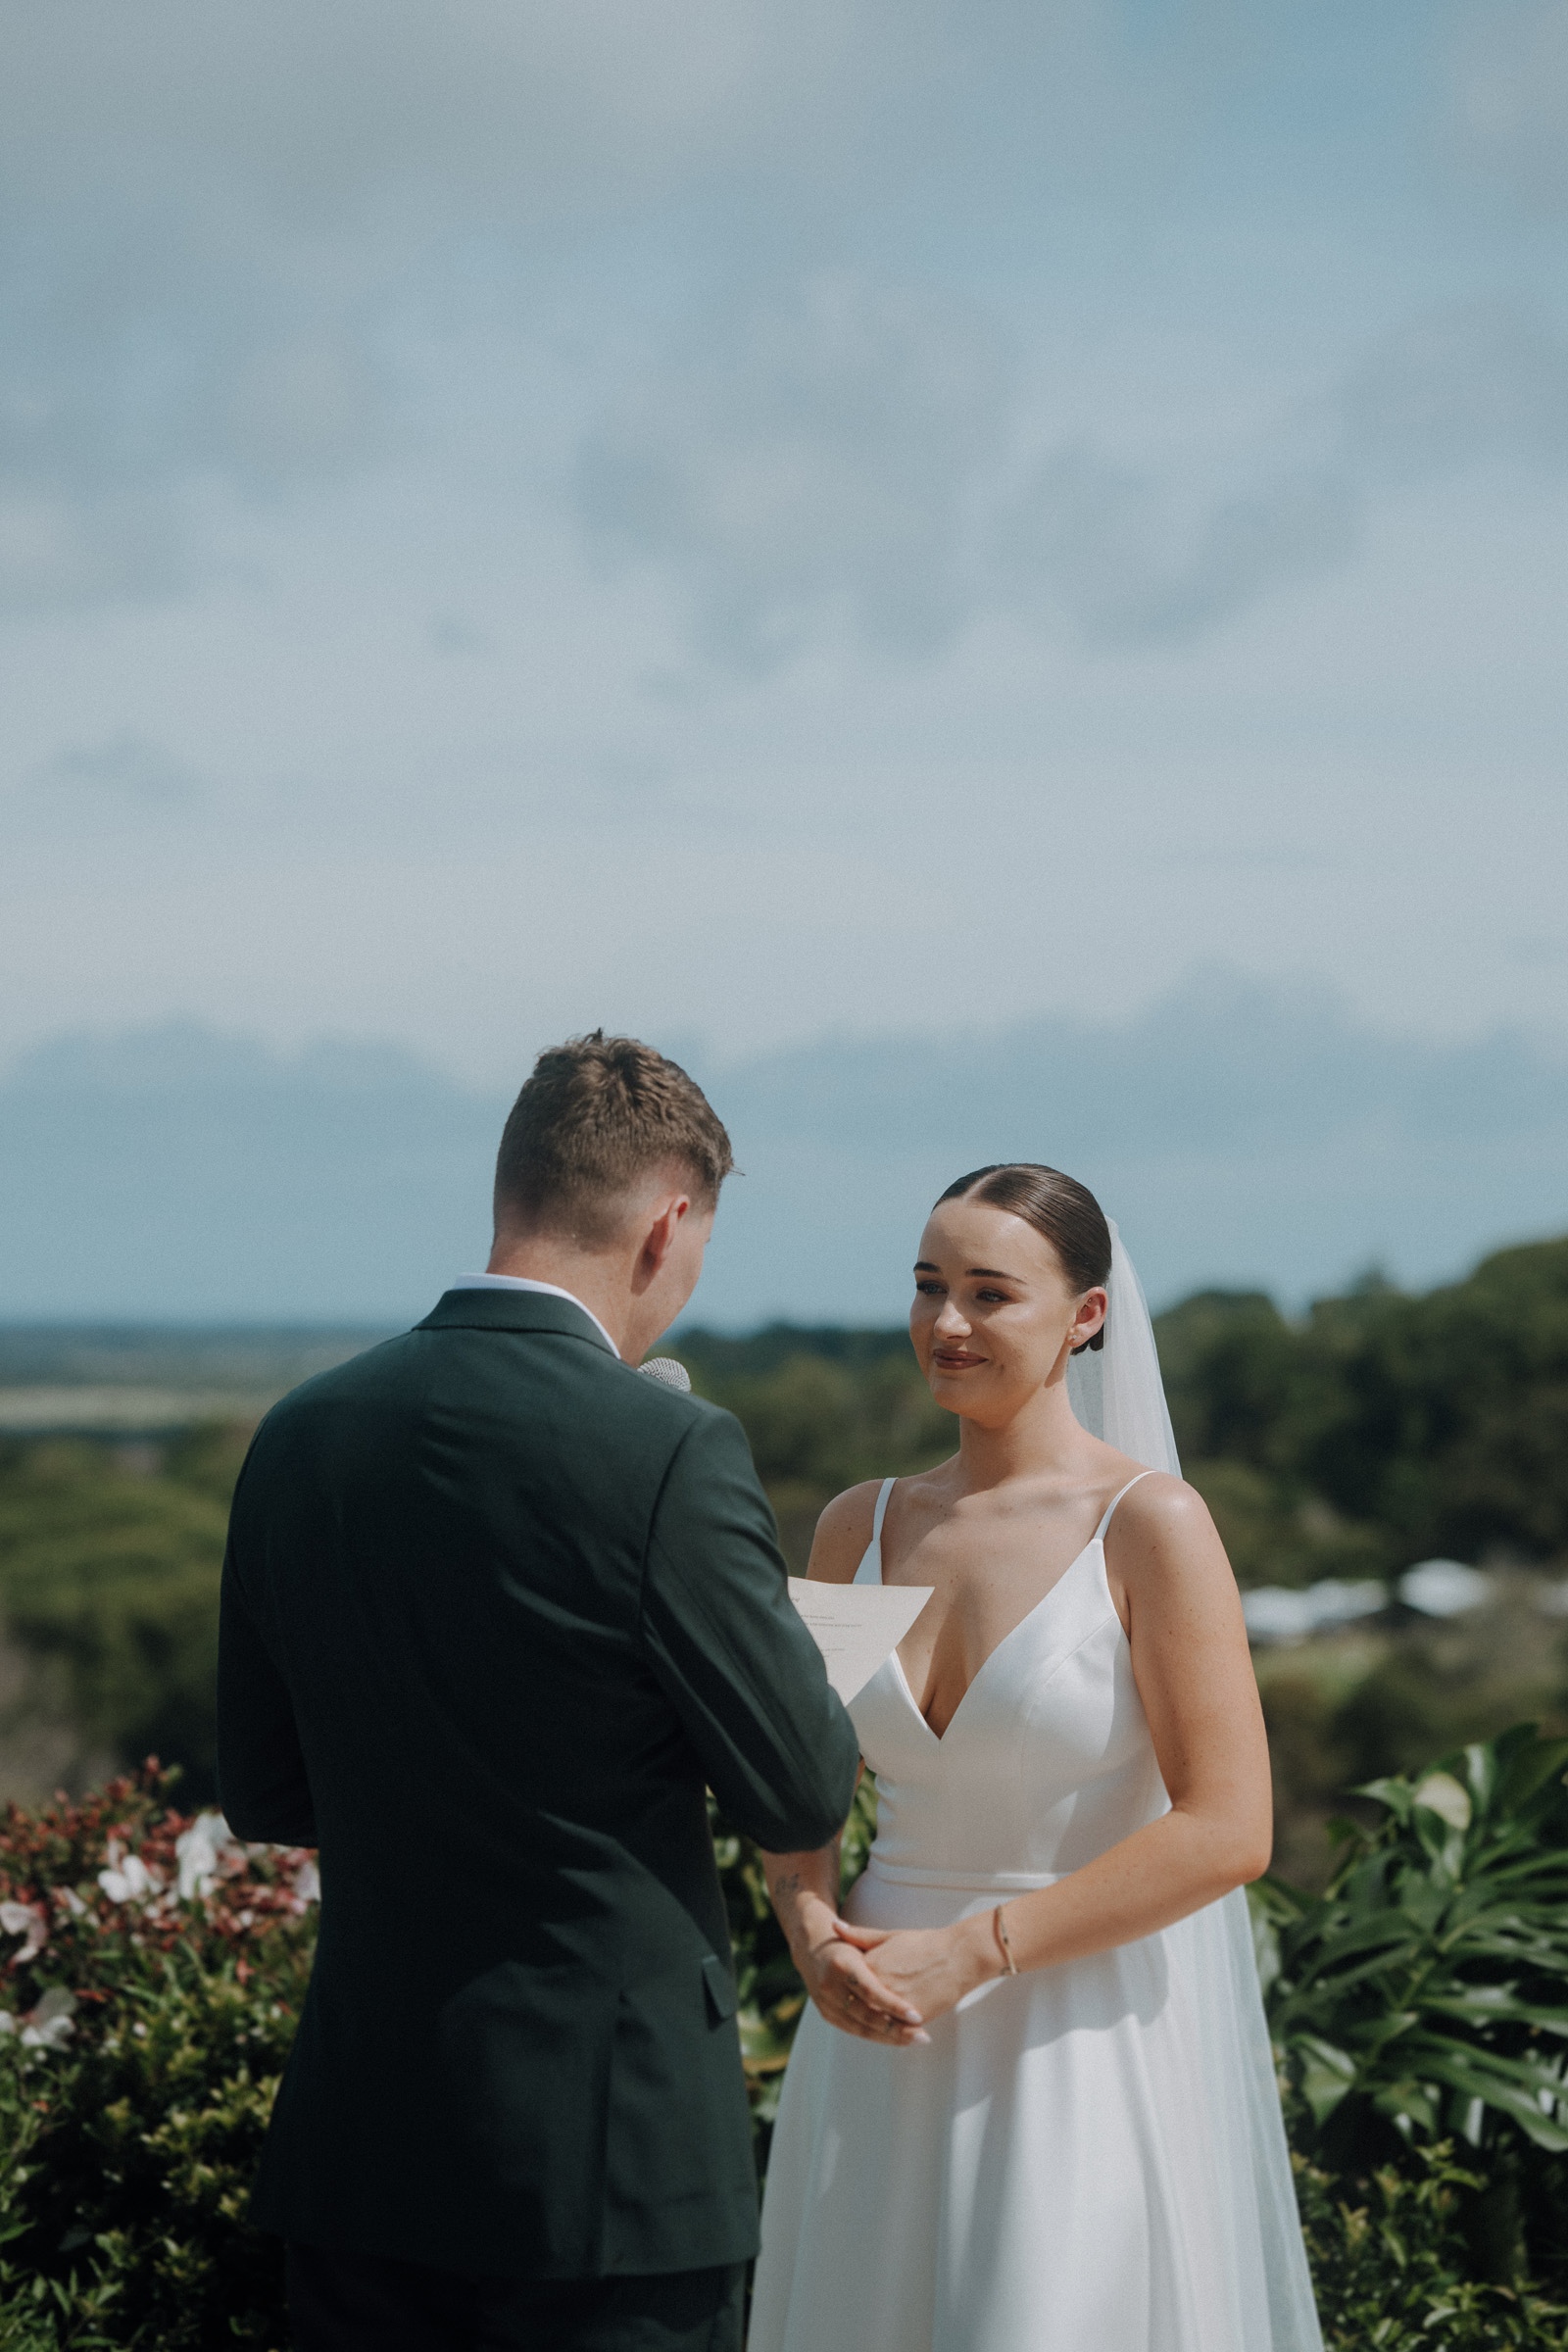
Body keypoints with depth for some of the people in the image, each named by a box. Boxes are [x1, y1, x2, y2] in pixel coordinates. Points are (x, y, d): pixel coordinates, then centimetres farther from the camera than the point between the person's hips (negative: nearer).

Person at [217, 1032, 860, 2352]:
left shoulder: (299, 1437, 2)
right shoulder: (670, 1454, -16)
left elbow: (265, 1796, 11)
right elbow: (802, 1796, -8)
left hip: (357, 2146, 5)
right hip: (609, 2153, -5)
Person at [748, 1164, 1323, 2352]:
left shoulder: (1151, 1525, -8)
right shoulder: (860, 1526, 7)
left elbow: (1226, 1830, -13)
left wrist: (973, 1951, -15)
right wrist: (815, 1931, -8)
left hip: (1083, 2052, -5)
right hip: (882, 2054, 5)